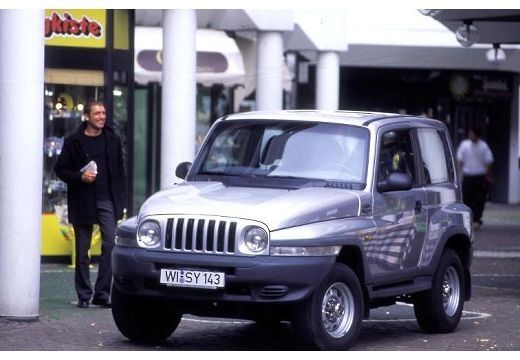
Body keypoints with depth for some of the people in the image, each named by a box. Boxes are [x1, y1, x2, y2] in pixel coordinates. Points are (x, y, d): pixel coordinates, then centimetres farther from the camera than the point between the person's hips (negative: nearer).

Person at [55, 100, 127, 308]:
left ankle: (102, 294, -7)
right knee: (82, 250, 4)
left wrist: (121, 201, 7)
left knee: (111, 244, -11)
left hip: (107, 200, 1)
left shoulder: (113, 140, 10)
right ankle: (84, 296, 13)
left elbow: (119, 172, 13)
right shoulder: (74, 142, 2)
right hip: (82, 203, -1)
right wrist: (80, 177, -14)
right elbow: (60, 170, 4)